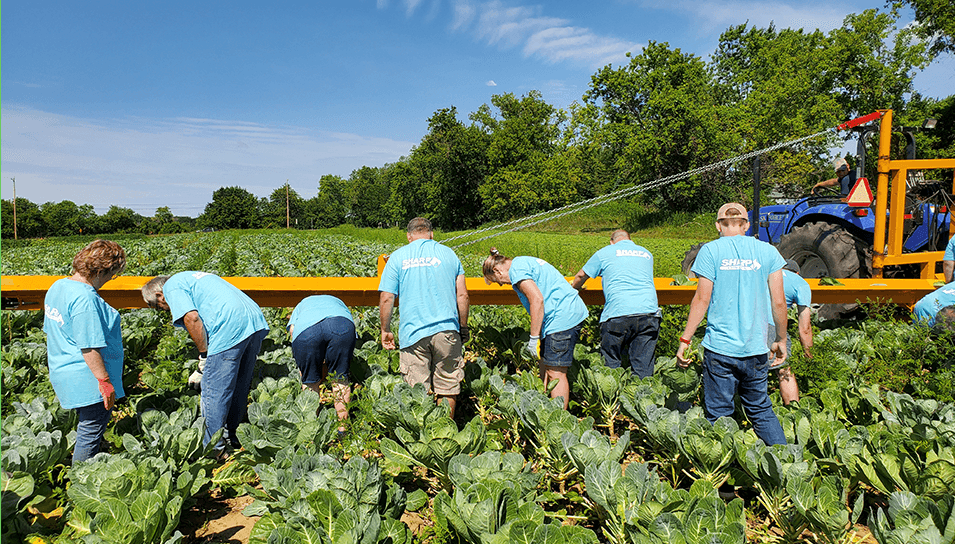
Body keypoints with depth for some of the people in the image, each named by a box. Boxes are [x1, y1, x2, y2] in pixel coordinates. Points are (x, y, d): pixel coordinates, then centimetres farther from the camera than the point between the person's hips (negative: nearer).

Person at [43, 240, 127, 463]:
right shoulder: (85, 298, -24)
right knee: (92, 430, 2)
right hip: (87, 379, -11)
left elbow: (52, 330, 19)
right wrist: (105, 380, -19)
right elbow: (89, 347, -24)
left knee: (88, 427, 21)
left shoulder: (57, 286, 8)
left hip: (64, 372, 11)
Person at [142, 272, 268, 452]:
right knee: (239, 387, 20)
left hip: (231, 329, -9)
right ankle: (233, 438, 34)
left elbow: (192, 318, -12)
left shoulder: (172, 286, 6)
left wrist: (204, 355, -3)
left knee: (213, 391, 3)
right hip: (256, 321, 9)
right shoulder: (192, 276, 32)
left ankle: (213, 448, 13)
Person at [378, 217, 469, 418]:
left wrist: (385, 330, 12)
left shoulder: (397, 257, 7)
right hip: (447, 330, 1)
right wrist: (463, 328, 14)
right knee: (448, 390, 10)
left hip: (413, 333, -1)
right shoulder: (448, 254, 10)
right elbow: (462, 295, 5)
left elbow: (386, 299, 1)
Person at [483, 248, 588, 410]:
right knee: (544, 365, 16)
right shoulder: (525, 262, 21)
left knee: (556, 373, -6)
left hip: (562, 317, -11)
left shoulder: (516, 269, -9)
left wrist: (534, 338, -16)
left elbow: (537, 300, -20)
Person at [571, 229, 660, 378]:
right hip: (649, 311, 3)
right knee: (643, 368, 5)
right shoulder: (647, 254, 24)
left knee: (612, 363, 8)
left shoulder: (605, 252, 14)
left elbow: (581, 275, 25)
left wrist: (573, 288, 45)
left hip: (618, 312, -3)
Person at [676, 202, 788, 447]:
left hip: (720, 347, -3)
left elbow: (702, 299, -7)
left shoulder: (711, 251, -3)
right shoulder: (767, 251, 4)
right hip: (756, 348, 3)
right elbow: (779, 302, 4)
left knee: (719, 413, 6)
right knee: (761, 410, 19)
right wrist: (781, 340, 17)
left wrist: (685, 340, -2)